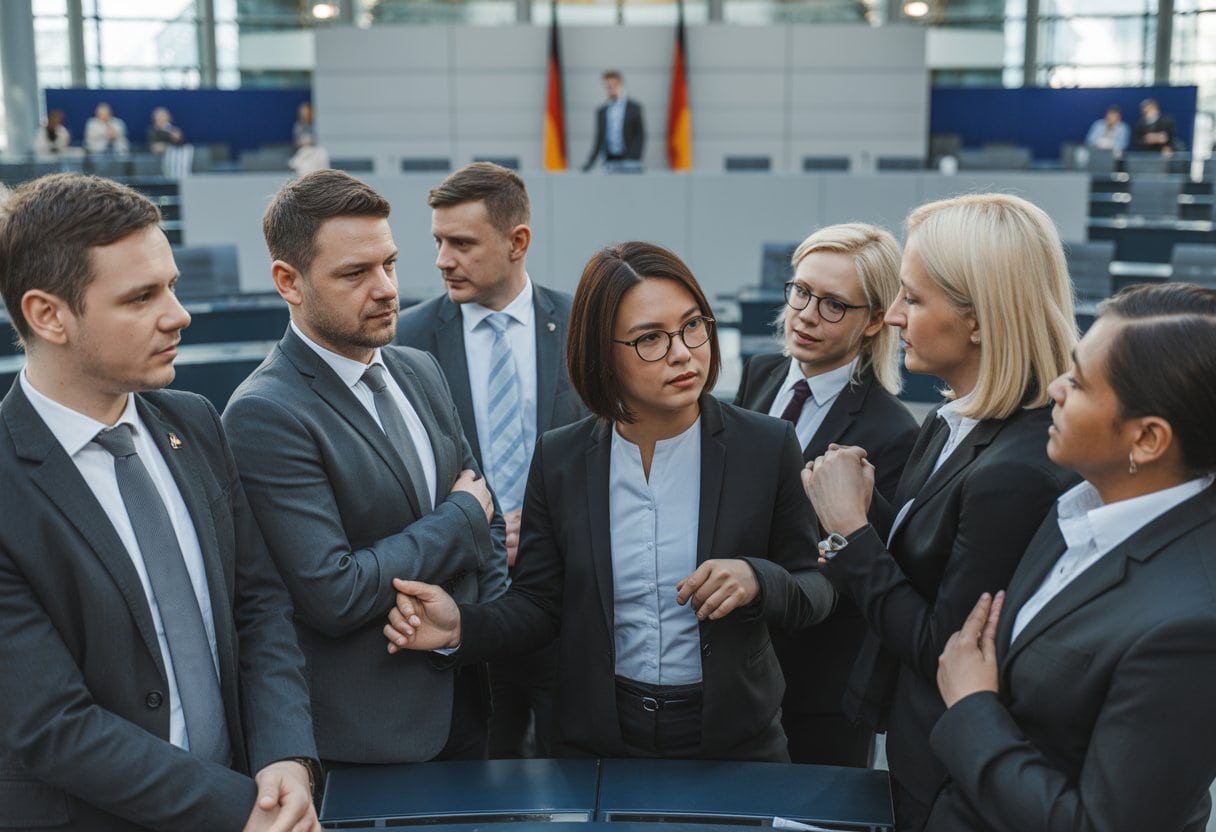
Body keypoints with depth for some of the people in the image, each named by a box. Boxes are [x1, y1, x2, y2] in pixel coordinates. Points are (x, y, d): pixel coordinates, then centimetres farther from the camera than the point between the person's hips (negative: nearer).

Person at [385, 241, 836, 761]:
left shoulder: (768, 446, -10)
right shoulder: (559, 459, -6)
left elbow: (816, 594, -3)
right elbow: (539, 602, -2)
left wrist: (757, 579, -24)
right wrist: (462, 629, -20)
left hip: (734, 738, -1)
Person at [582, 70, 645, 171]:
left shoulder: (634, 108, 3)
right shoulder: (601, 111, 13)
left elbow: (640, 136, -1)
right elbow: (599, 140, 15)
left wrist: (634, 159, -13)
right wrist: (589, 163, 7)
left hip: (629, 161, -3)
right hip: (610, 162, 3)